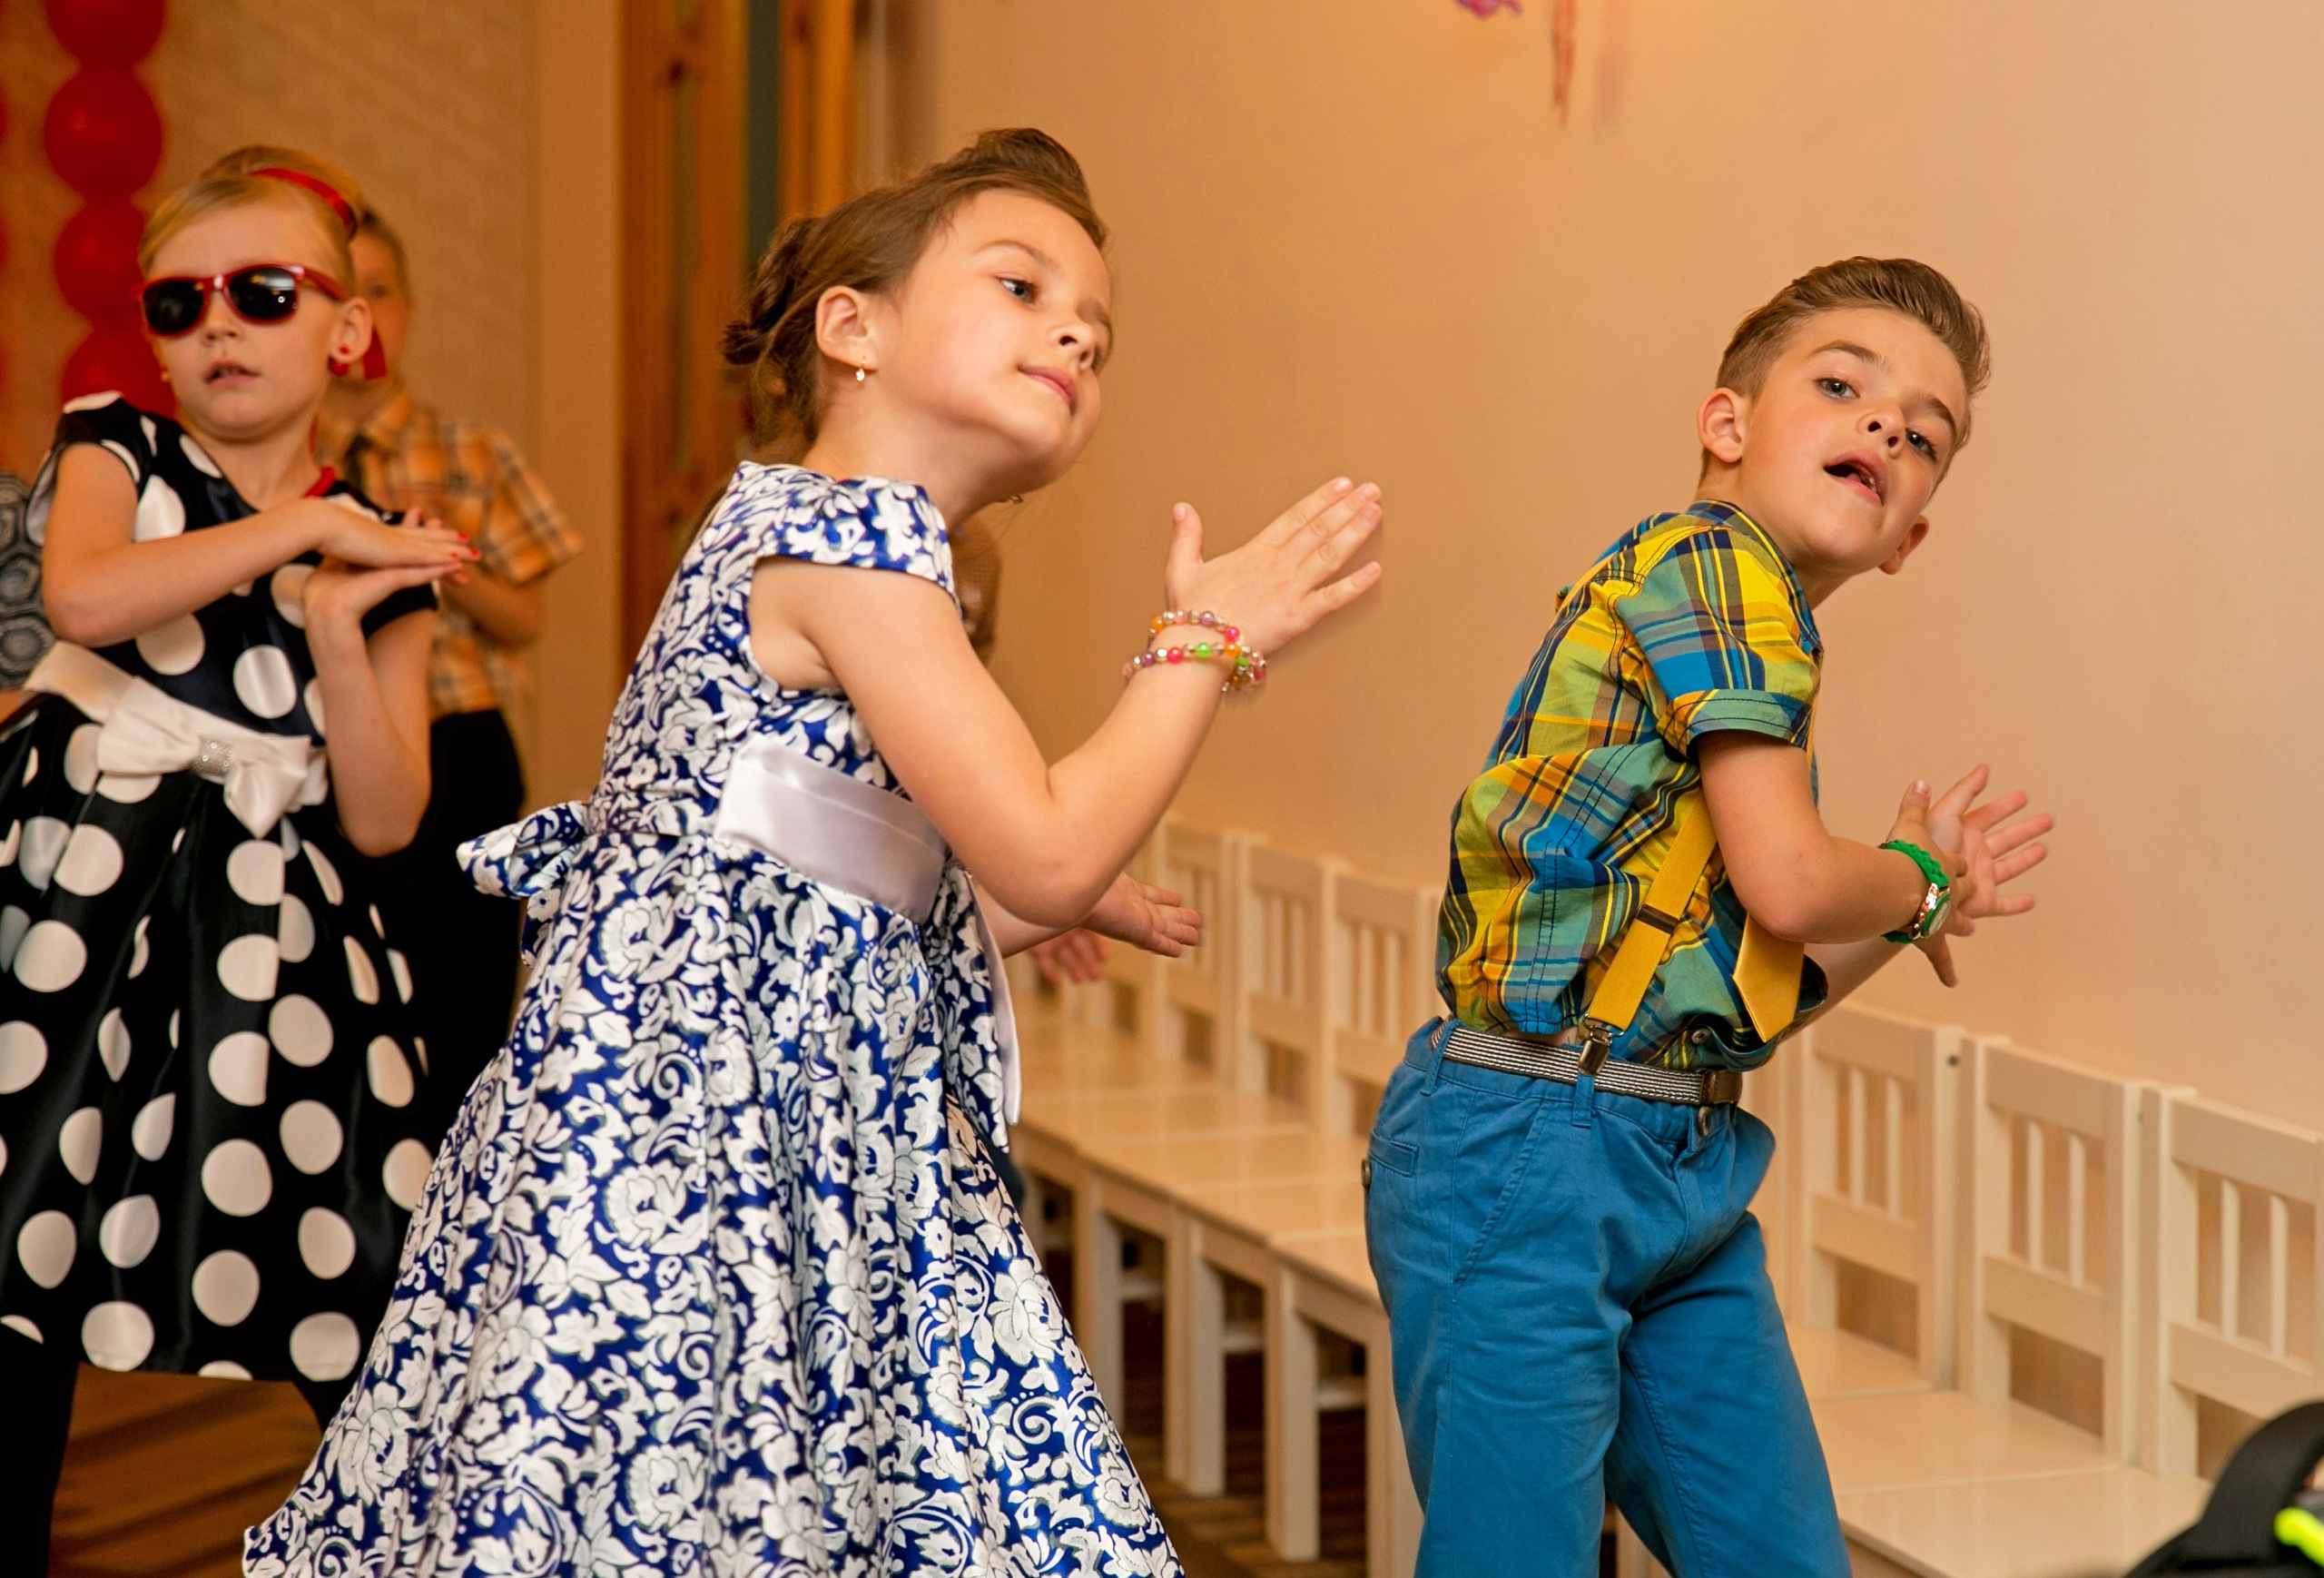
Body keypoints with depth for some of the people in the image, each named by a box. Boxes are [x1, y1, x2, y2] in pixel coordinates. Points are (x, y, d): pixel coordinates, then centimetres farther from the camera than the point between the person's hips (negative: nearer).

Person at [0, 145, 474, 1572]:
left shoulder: (383, 552, 7)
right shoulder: (118, 451, 4)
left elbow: (382, 820, 1)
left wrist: (341, 628, -11)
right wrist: (305, 525, -16)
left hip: (277, 933, 1)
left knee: (364, 1320, -5)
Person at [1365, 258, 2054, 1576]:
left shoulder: (1763, 628, 18)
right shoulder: (1713, 559, -9)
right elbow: (1786, 883, -17)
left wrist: (1911, 911, 16)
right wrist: (1920, 882, 4)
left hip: (1685, 1170, 10)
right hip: (1529, 1153, -10)